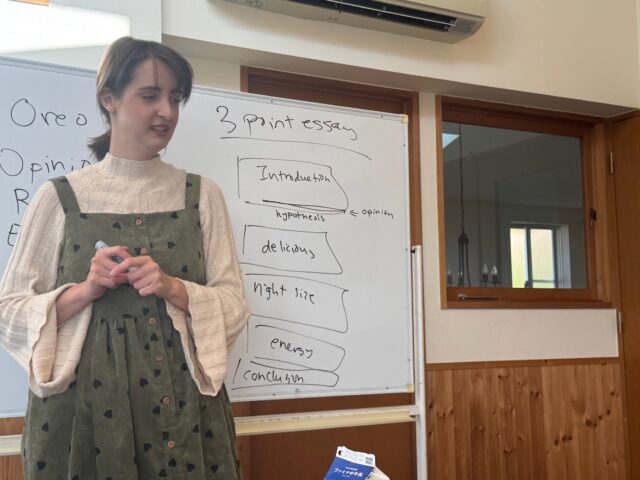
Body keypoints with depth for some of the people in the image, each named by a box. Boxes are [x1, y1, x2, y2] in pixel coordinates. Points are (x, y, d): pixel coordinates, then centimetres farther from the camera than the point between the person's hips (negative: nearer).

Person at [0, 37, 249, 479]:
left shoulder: (202, 195, 3)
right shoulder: (60, 197, 0)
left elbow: (234, 309, 1)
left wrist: (173, 289, -15)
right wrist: (85, 290, -15)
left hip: (181, 405, 1)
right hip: (82, 402, -1)